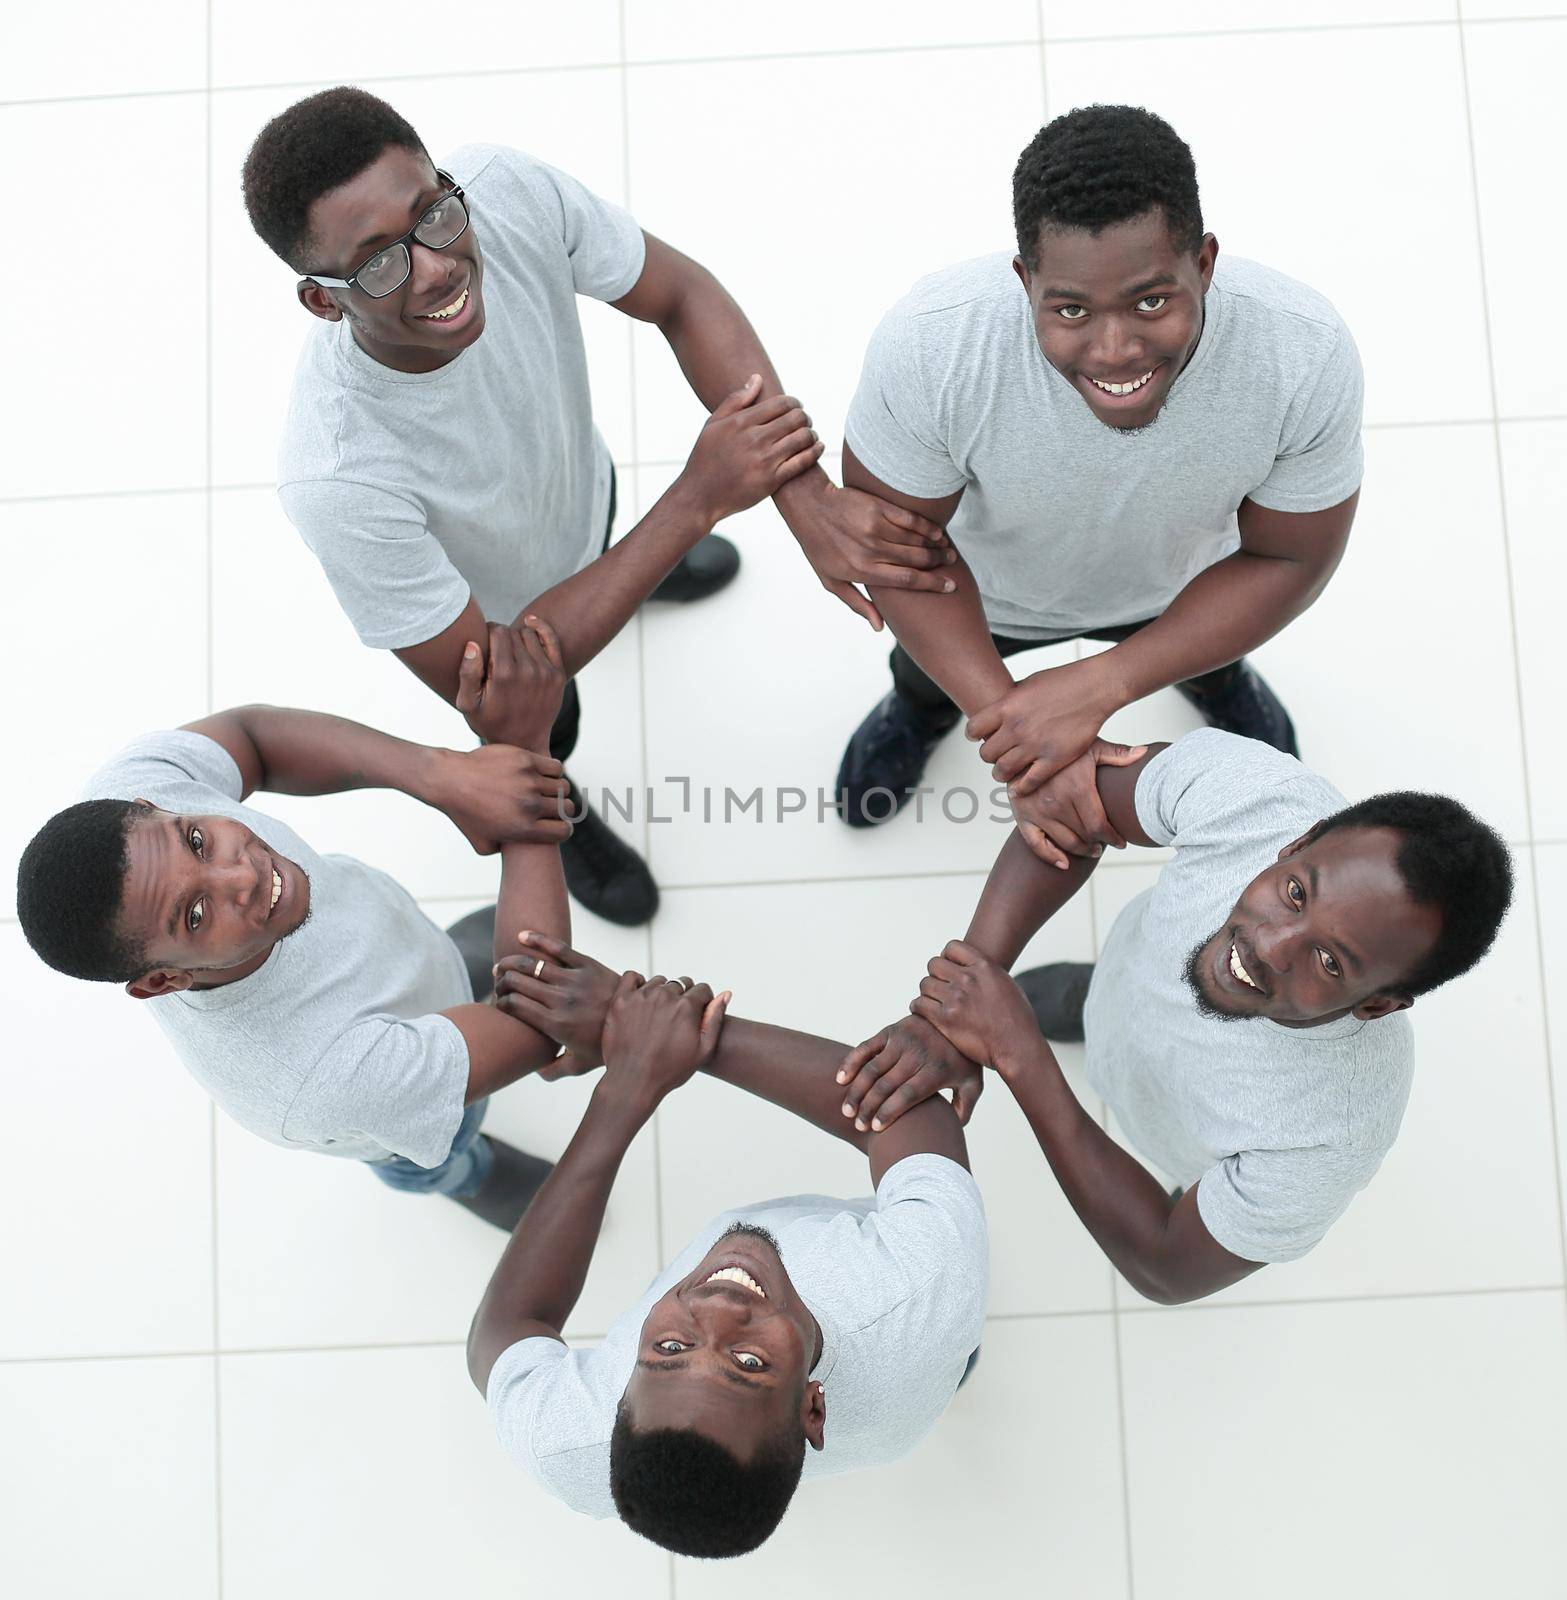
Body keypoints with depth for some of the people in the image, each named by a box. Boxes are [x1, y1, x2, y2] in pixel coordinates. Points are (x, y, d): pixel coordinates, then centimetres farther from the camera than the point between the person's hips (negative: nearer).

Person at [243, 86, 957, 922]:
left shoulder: (506, 188, -38)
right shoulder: (335, 478, -49)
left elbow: (683, 297, -22)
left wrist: (805, 495, -35)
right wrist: (697, 502, -40)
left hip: (582, 476, 4)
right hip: (497, 614, -3)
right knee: (542, 736, 29)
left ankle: (617, 565, 77)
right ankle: (558, 813, 66)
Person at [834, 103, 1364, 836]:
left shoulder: (1308, 356, -40)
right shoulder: (929, 346, -44)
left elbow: (1288, 561, -24)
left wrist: (1097, 686, -34)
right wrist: (1000, 712, -37)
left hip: (1178, 580, 1)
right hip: (984, 584, 0)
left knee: (1209, 659, 35)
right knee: (933, 660, 32)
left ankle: (1217, 677, 71)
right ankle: (923, 700, 69)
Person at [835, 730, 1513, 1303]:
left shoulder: (1328, 1144, -49)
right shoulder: (1248, 786, -43)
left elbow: (1167, 1273, -32)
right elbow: (1070, 815, -24)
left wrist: (1017, 1055, -41)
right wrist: (962, 996, -40)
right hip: (1126, 976, 2)